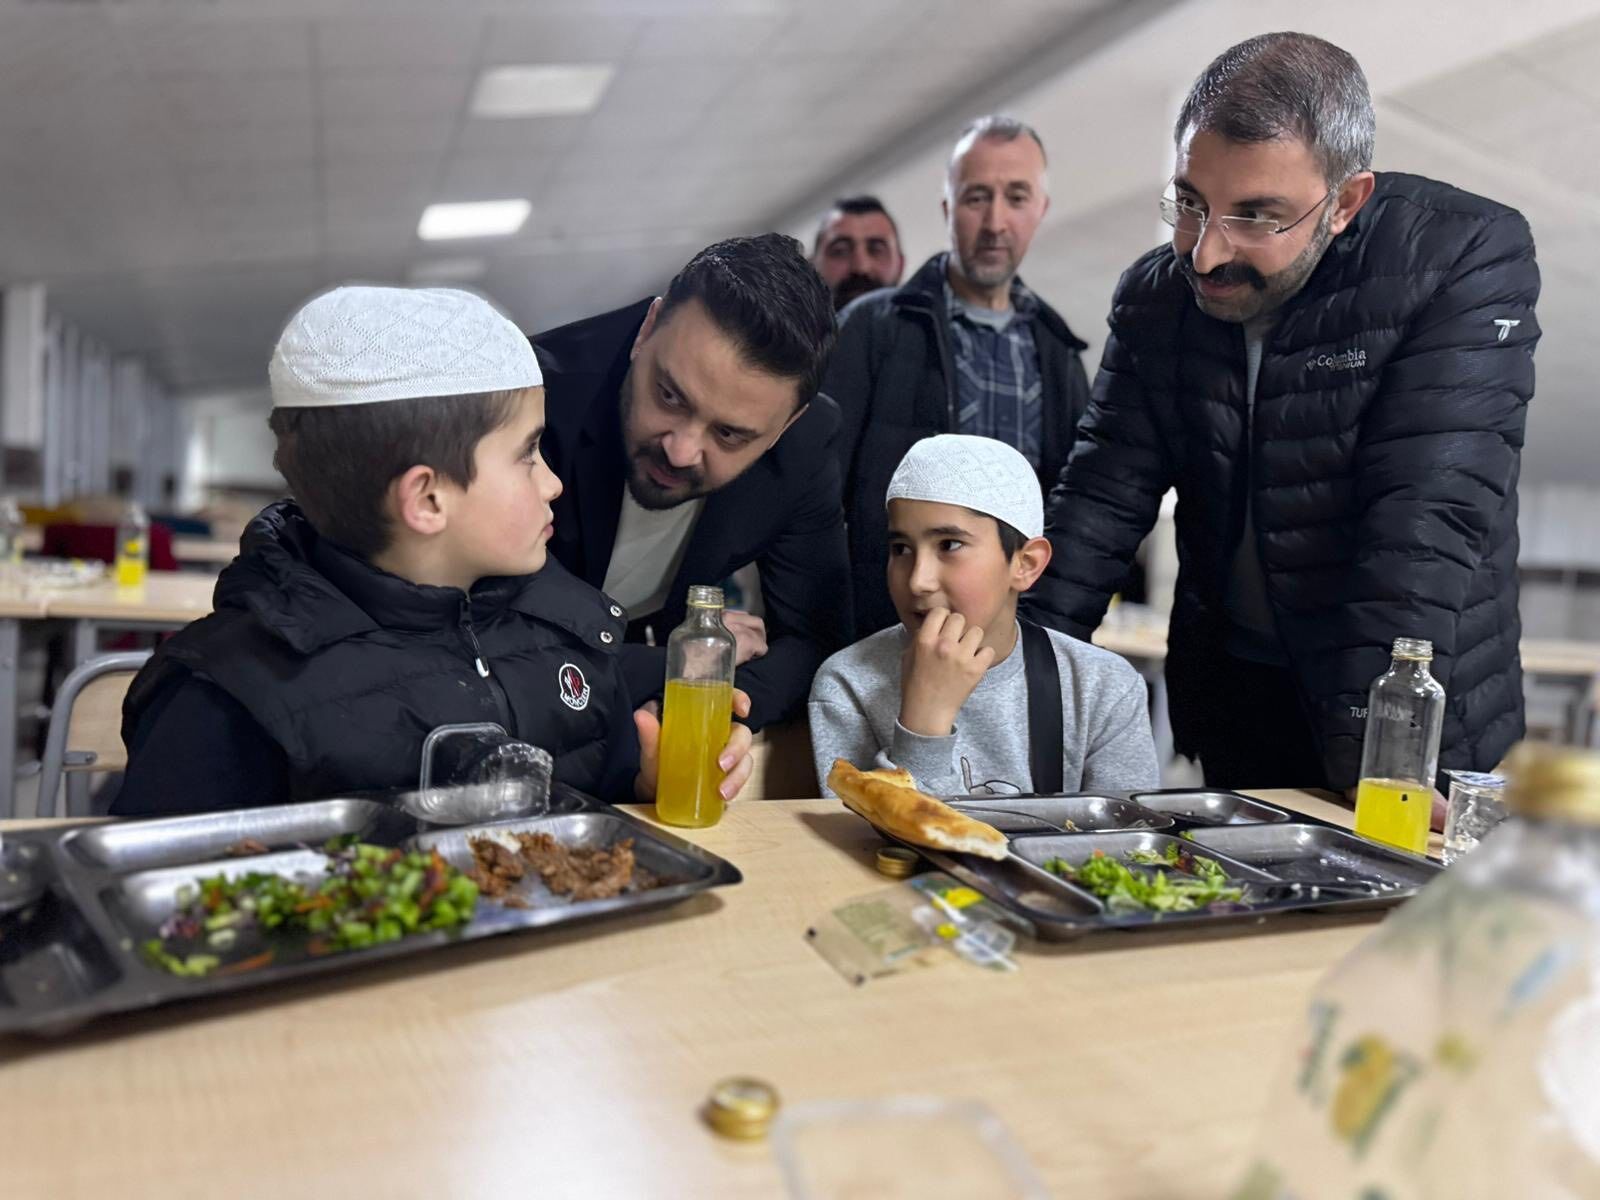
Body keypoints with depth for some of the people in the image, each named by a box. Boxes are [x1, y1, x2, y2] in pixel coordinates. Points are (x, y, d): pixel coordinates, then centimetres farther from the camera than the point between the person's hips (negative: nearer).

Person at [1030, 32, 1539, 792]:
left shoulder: (1469, 258, -17)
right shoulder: (1154, 295, -4)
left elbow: (1427, 522, -26)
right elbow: (1103, 496, -6)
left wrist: (1376, 742, -31)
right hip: (1227, 692, 4)